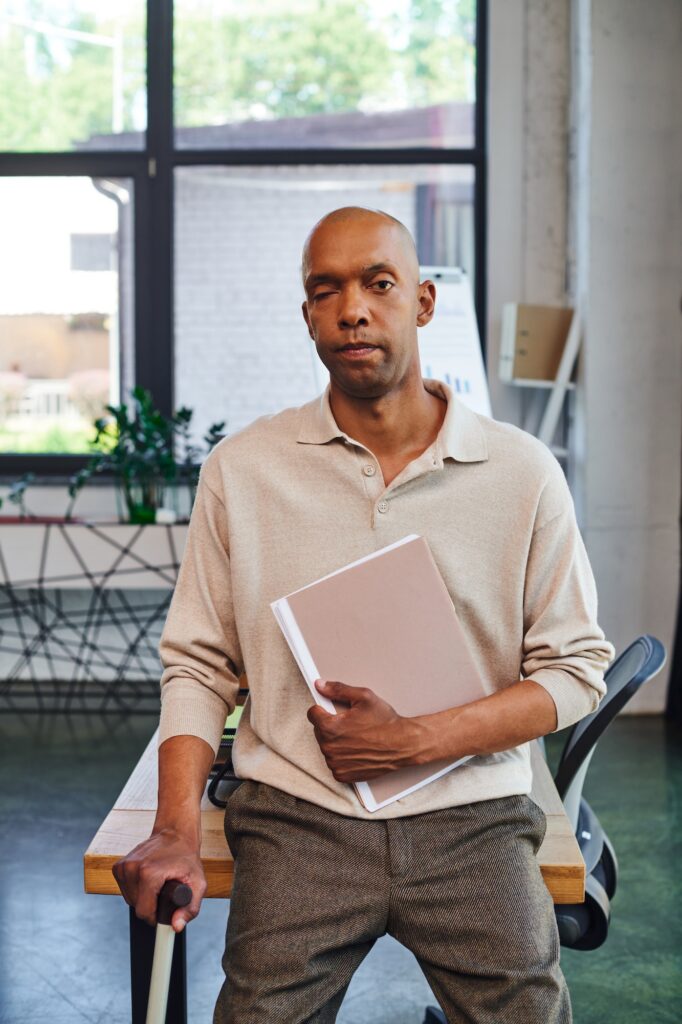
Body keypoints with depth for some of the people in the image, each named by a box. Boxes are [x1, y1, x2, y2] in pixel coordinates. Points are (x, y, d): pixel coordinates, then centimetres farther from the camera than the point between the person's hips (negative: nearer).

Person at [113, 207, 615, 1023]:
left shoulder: (522, 472, 3)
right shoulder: (241, 469, 5)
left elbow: (576, 667, 4)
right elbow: (198, 664, 6)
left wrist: (416, 741, -9)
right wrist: (176, 830, -9)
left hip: (469, 812, 1)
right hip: (299, 818, 0)